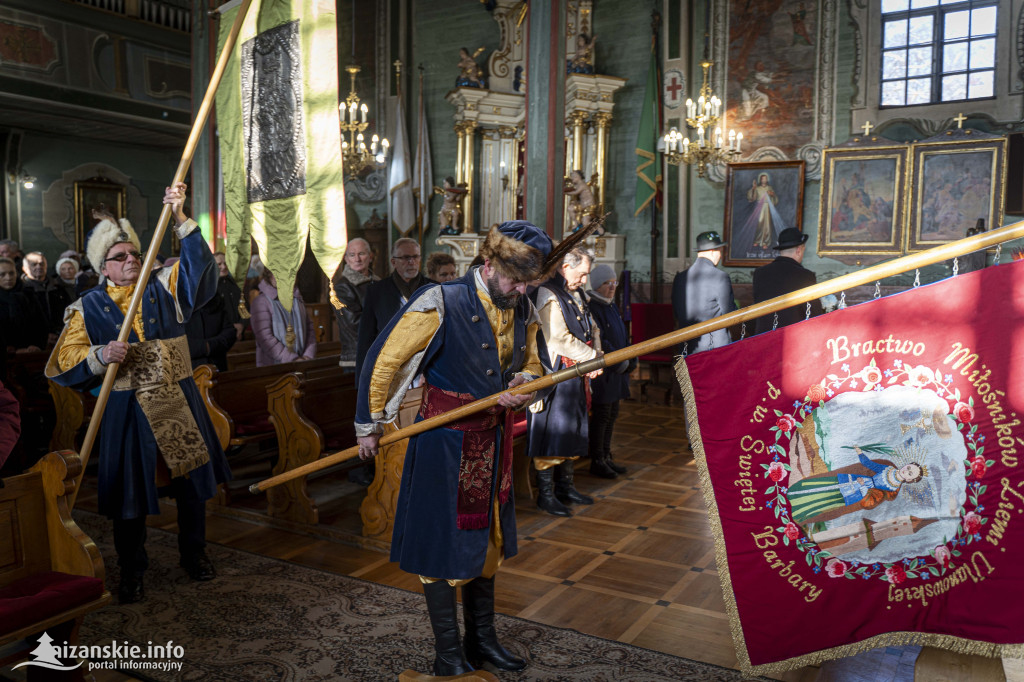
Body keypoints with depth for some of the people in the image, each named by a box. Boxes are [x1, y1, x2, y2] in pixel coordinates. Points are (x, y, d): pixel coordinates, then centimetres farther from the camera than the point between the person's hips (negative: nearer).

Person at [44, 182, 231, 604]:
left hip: (180, 405, 2)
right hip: (128, 413, -1)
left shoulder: (163, 288, 4)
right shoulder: (89, 308, 2)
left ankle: (194, 555, 31)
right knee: (132, 494, 6)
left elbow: (199, 268, -15)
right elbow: (62, 366, -1)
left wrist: (181, 221, -27)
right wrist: (100, 356, -21)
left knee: (192, 483, 11)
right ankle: (131, 573, 25)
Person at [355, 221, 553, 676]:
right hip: (444, 440, -6)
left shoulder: (523, 311, 2)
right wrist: (370, 424, -5)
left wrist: (524, 384, -8)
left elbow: (532, 362, 17)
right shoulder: (442, 304, -17)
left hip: (493, 440, 7)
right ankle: (448, 655, 18)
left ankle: (482, 640, 34)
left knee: (487, 537, 17)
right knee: (442, 542, 2)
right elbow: (384, 359, -12)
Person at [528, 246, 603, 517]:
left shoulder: (577, 295, 14)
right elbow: (560, 340, -22)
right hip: (555, 375, -9)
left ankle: (564, 486, 27)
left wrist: (596, 357, 0)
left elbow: (592, 329, 19)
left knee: (572, 431, 15)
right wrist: (595, 358, -14)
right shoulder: (547, 294, -15)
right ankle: (545, 493, 6)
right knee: (551, 433, -4)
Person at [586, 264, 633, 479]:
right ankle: (597, 461, 7)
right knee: (601, 415, -3)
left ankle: (606, 457, 24)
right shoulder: (591, 307, -14)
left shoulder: (611, 306, 15)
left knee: (611, 415, 14)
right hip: (601, 371, -9)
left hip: (616, 372, 9)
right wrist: (620, 362, -16)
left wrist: (631, 360, 8)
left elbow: (623, 336, 20)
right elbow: (598, 342, -20)